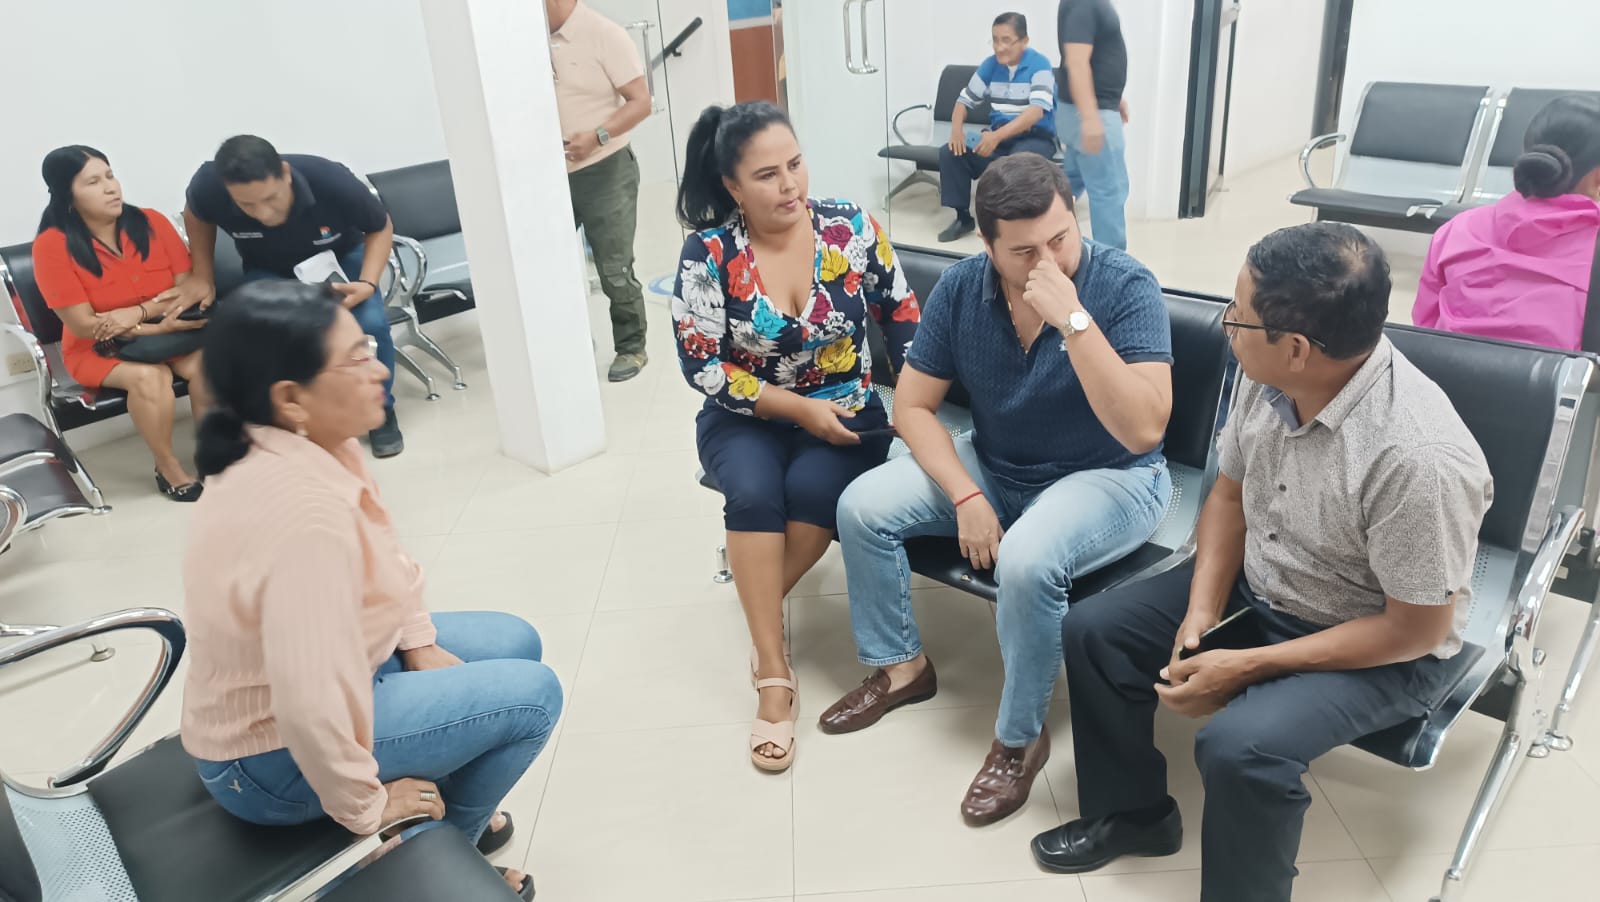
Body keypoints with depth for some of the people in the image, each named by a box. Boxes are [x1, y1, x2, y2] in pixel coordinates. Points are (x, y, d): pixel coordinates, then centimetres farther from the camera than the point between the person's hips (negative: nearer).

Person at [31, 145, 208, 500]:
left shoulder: (151, 222, -4)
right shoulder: (51, 245, -13)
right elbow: (83, 325, -14)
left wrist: (139, 312, -21)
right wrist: (159, 324, -20)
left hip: (167, 333, 3)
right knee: (149, 376, -33)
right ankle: (168, 467, -12)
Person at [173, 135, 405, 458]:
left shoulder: (331, 181, -36)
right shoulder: (209, 186, -32)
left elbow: (381, 227, -16)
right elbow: (196, 217, -3)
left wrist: (368, 283, -31)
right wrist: (203, 275, -8)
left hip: (341, 257, -1)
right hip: (269, 269, 1)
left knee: (371, 322, -28)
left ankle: (381, 411, -2)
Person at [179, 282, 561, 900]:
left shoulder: (313, 446, -8)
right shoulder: (303, 512, -37)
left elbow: (384, 557, 10)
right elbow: (313, 711, -38)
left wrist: (421, 645, 6)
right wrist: (365, 806, -22)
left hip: (333, 674, 9)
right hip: (275, 757, -9)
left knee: (514, 642, 12)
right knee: (531, 694, -10)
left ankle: (449, 811, 25)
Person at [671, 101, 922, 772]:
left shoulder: (851, 228, -7)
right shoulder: (709, 253, -11)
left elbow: (904, 320, 1)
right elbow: (701, 365, -11)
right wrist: (797, 407, -16)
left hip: (846, 409, 1)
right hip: (748, 416, -1)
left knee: (813, 488, -31)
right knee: (753, 492, -31)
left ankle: (761, 606, -3)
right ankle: (775, 677, -22)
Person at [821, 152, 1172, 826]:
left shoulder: (1125, 286, -21)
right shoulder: (962, 287, -9)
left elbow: (1143, 430, -31)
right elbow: (912, 404, -4)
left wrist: (1073, 319, -37)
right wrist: (966, 498, -16)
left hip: (1108, 478, -5)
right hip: (992, 468, 5)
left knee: (1026, 561, -35)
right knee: (863, 506, -11)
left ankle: (1020, 738, -9)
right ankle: (899, 667, 12)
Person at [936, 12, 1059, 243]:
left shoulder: (1039, 65, -12)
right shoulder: (990, 65, 5)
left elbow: (1037, 111, -24)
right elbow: (964, 100, 8)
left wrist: (997, 136, -35)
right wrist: (957, 129, -16)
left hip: (1035, 137, -5)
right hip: (998, 136, 5)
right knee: (950, 153, -15)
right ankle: (963, 217, -2)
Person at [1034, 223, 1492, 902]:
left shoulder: (1420, 457, -34)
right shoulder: (1267, 380, -14)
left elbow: (1416, 629, -23)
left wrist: (1247, 667, -22)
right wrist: (1201, 614, -10)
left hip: (1381, 651, -7)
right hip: (1256, 587, 7)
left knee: (1240, 746, -31)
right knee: (1091, 631, 1)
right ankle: (1132, 812, 23)